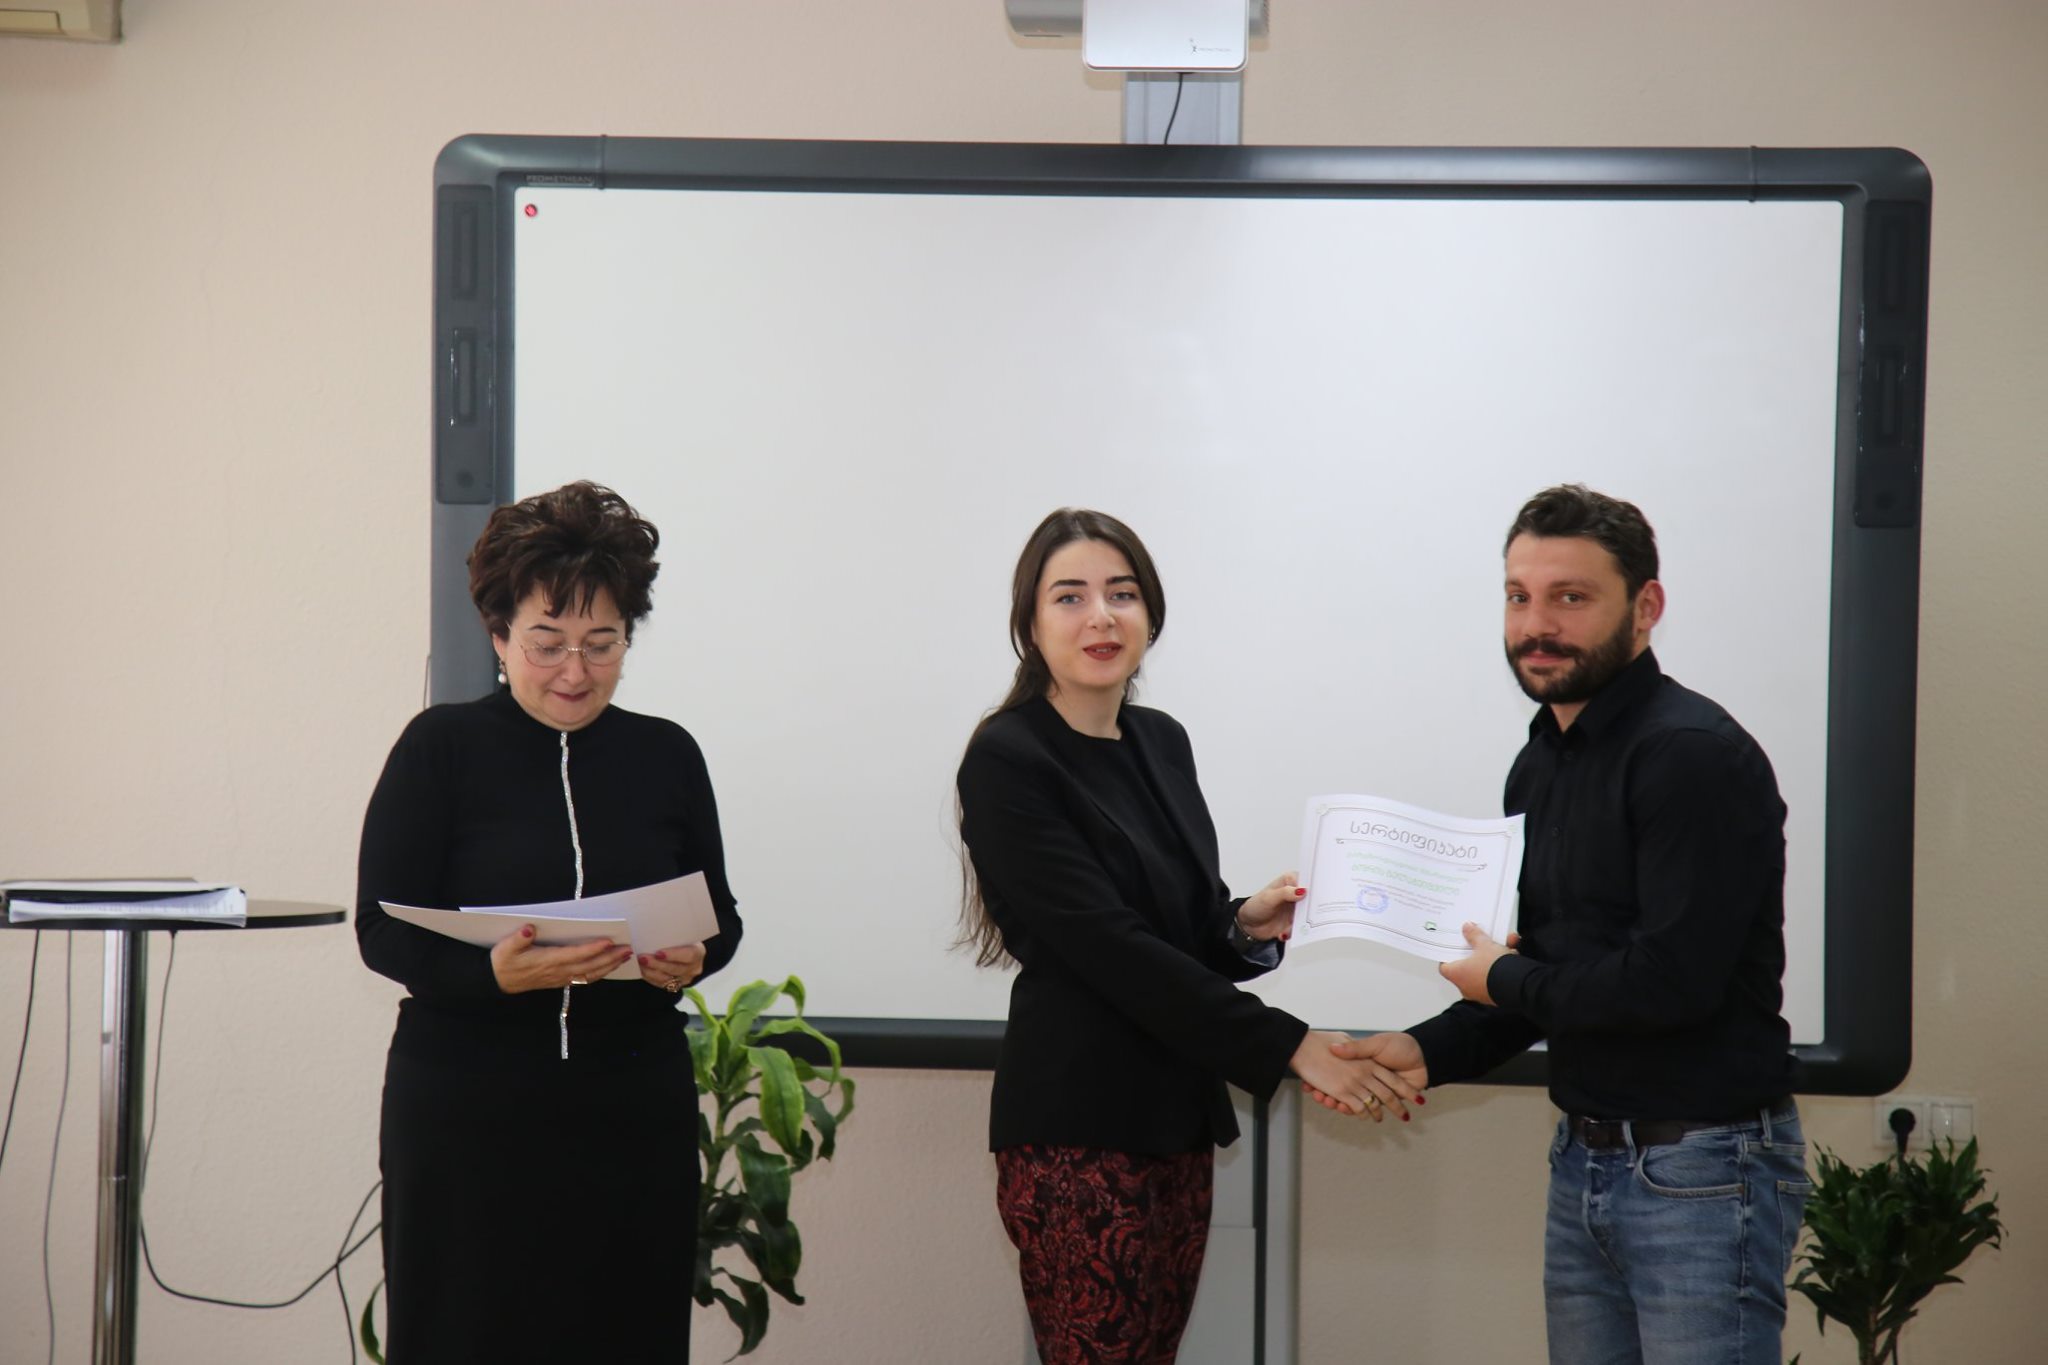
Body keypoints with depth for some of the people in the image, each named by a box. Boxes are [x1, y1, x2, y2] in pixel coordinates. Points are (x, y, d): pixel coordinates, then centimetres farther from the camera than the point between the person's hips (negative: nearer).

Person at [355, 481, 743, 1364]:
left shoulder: (666, 756, 9)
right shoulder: (441, 749, -1)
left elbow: (720, 915, 16)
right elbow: (382, 929, -5)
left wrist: (693, 958, -8)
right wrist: (494, 971, -23)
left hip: (634, 1115, 3)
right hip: (467, 1114, -2)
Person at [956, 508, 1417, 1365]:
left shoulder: (1162, 742, 12)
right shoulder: (1008, 762, -11)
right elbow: (1111, 946, -17)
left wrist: (1244, 926, -4)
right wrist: (1290, 1048, -18)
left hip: (1175, 1123, 7)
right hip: (1077, 1133, -7)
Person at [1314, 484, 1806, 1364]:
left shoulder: (1695, 755, -16)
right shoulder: (1540, 765, 13)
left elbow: (1673, 978, -24)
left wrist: (1503, 980, -9)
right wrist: (1430, 1052, 3)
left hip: (1704, 1169, -9)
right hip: (1584, 1159, 9)